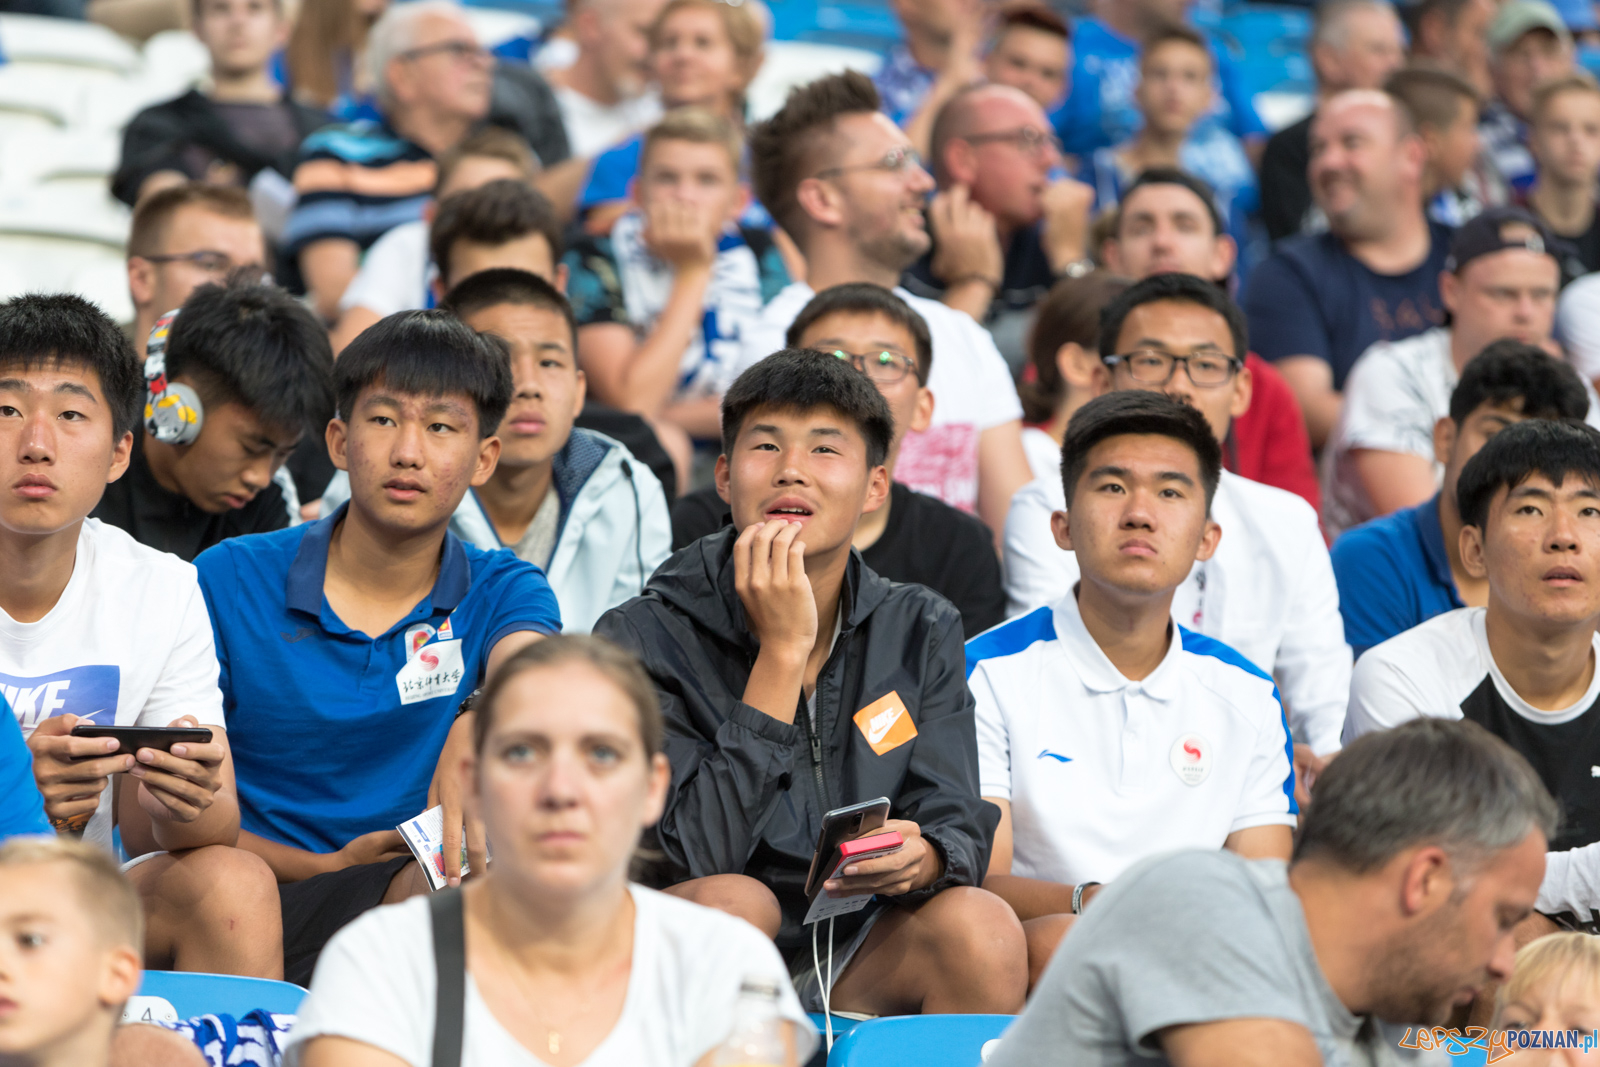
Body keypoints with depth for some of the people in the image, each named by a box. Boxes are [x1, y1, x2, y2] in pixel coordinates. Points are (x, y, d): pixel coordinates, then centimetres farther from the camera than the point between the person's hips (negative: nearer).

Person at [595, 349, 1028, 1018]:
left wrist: (922, 859, -28)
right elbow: (697, 860, -20)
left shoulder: (921, 632, 5)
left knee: (981, 928, -26)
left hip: (853, 960, 3)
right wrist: (783, 651, -22)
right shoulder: (646, 639, -9)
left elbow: (960, 825, -2)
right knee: (735, 902, -34)